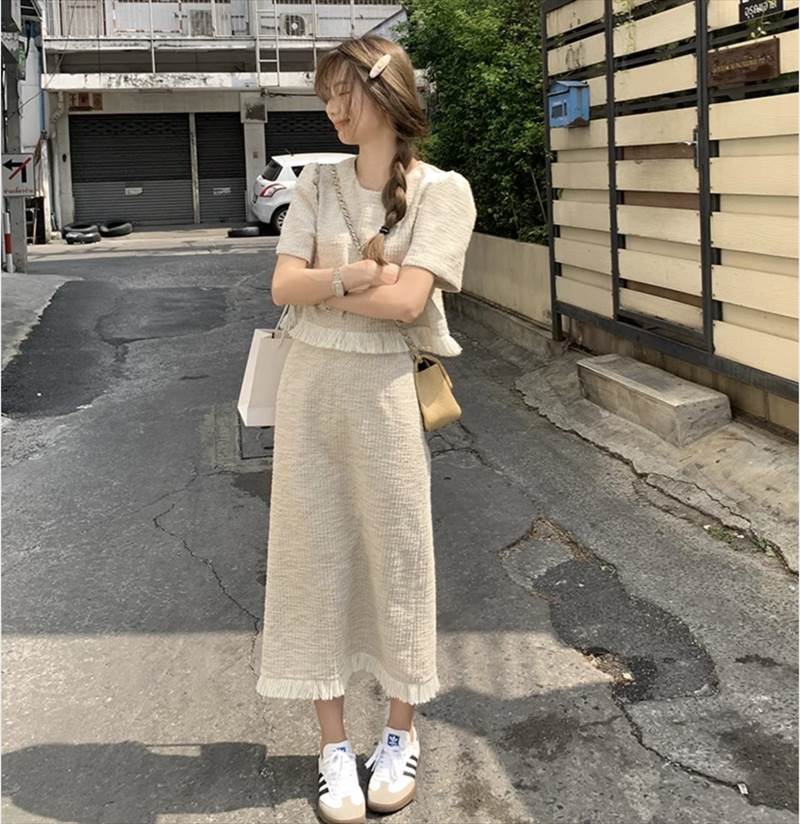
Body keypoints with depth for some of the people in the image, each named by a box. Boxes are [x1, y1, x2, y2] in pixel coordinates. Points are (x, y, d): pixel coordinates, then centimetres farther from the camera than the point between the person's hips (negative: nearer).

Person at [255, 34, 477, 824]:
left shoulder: (442, 189, -4)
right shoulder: (316, 182, 8)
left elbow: (406, 301, -15)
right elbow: (284, 288, -2)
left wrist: (317, 284, -7)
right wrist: (355, 276, -17)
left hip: (385, 389, -3)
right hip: (308, 384, 4)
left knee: (396, 551, 6)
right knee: (313, 551, 6)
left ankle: (401, 732, 26)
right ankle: (333, 743, 19)